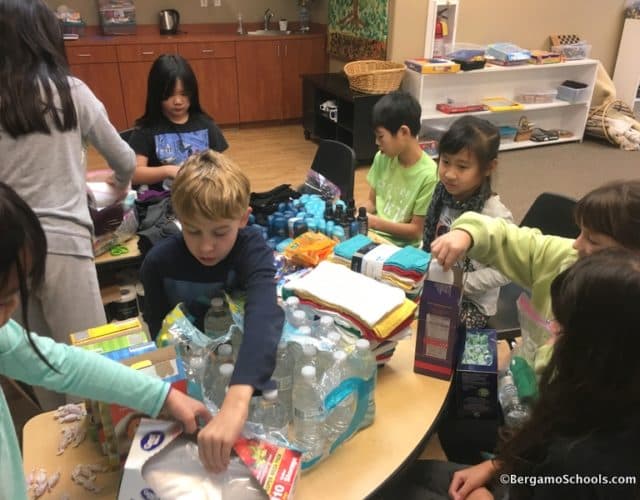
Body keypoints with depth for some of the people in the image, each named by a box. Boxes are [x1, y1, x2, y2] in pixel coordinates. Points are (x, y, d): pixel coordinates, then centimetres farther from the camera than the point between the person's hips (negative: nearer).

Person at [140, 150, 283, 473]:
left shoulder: (253, 249, -22)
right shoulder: (159, 262, -15)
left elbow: (264, 314, -42)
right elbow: (155, 333, 0)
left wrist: (236, 400, -58)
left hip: (245, 365, -2)